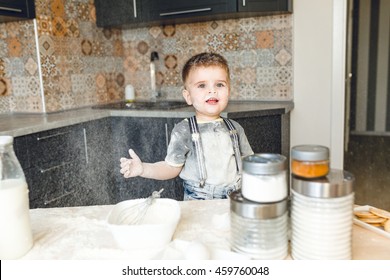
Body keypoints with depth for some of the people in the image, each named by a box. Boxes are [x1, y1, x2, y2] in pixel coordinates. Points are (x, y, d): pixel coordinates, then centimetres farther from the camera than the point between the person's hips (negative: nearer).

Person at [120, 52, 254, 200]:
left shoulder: (235, 128, 7)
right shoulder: (183, 130, -3)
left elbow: (247, 162, 15)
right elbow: (172, 167, -2)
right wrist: (143, 168, -14)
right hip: (197, 202, -2)